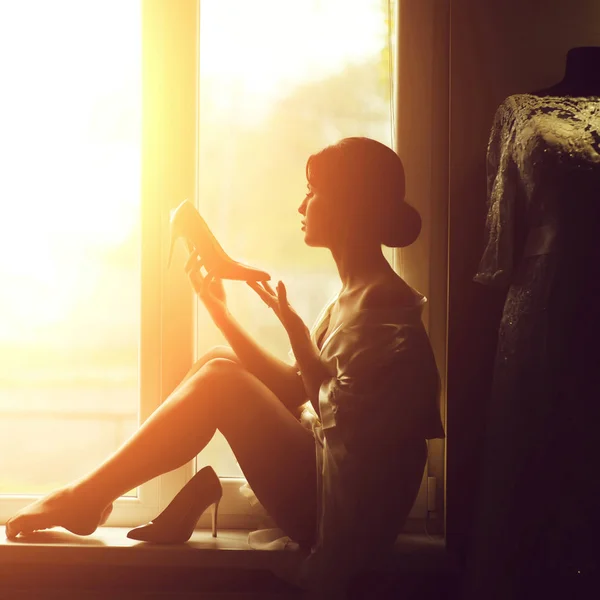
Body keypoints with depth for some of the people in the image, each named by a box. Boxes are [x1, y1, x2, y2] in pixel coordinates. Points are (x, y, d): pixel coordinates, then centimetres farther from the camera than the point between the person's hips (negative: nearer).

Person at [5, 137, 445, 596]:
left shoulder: (382, 303, -17)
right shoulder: (353, 294, 13)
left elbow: (342, 416, -22)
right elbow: (296, 388, 14)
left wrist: (295, 331, -22)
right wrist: (220, 310, 13)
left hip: (343, 511, -10)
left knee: (221, 380, -17)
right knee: (220, 361, 7)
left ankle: (84, 498, -8)